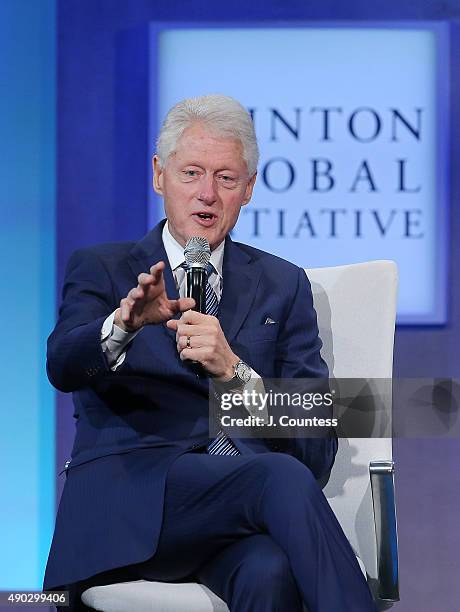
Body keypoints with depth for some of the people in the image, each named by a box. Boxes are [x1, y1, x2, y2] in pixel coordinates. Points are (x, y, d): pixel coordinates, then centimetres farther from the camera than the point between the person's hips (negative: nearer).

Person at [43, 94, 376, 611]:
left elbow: (317, 448, 7)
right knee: (281, 478, -32)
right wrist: (126, 321, -32)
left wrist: (234, 371, -12)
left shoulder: (283, 286, 19)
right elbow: (63, 367, -8)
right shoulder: (100, 270, 15)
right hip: (126, 501, -1)